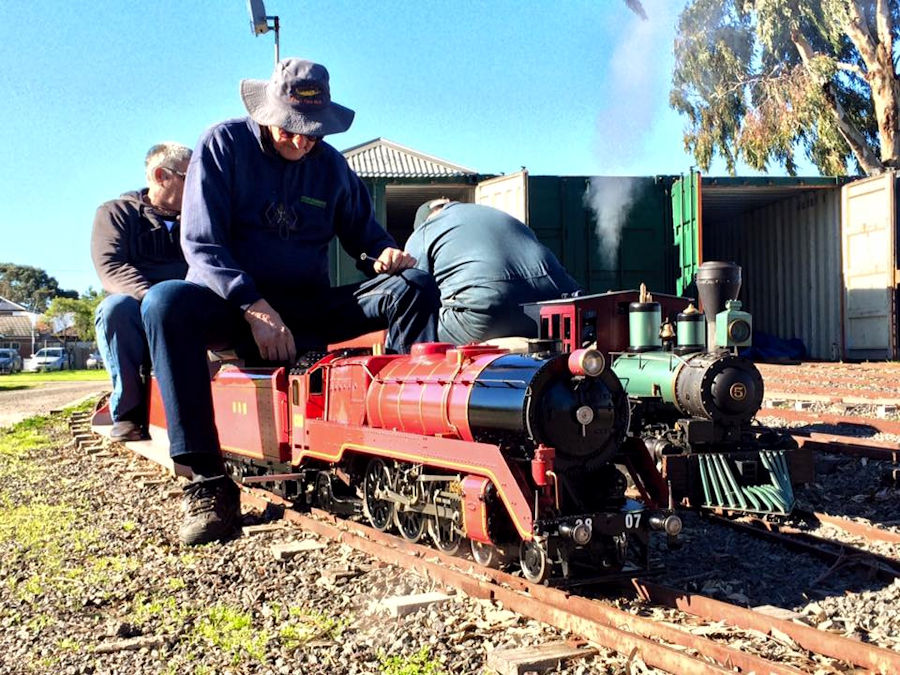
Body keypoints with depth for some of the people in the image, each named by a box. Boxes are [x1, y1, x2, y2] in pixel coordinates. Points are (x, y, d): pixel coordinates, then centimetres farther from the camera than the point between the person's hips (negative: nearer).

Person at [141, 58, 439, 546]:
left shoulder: (330, 165, 9)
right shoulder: (223, 144, -3)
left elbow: (362, 231, 17)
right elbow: (201, 242, -10)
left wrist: (384, 253, -10)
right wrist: (255, 307, -24)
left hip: (310, 308, 3)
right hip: (232, 302, -3)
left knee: (415, 287, -16)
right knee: (167, 302, -37)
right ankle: (209, 485, -39)